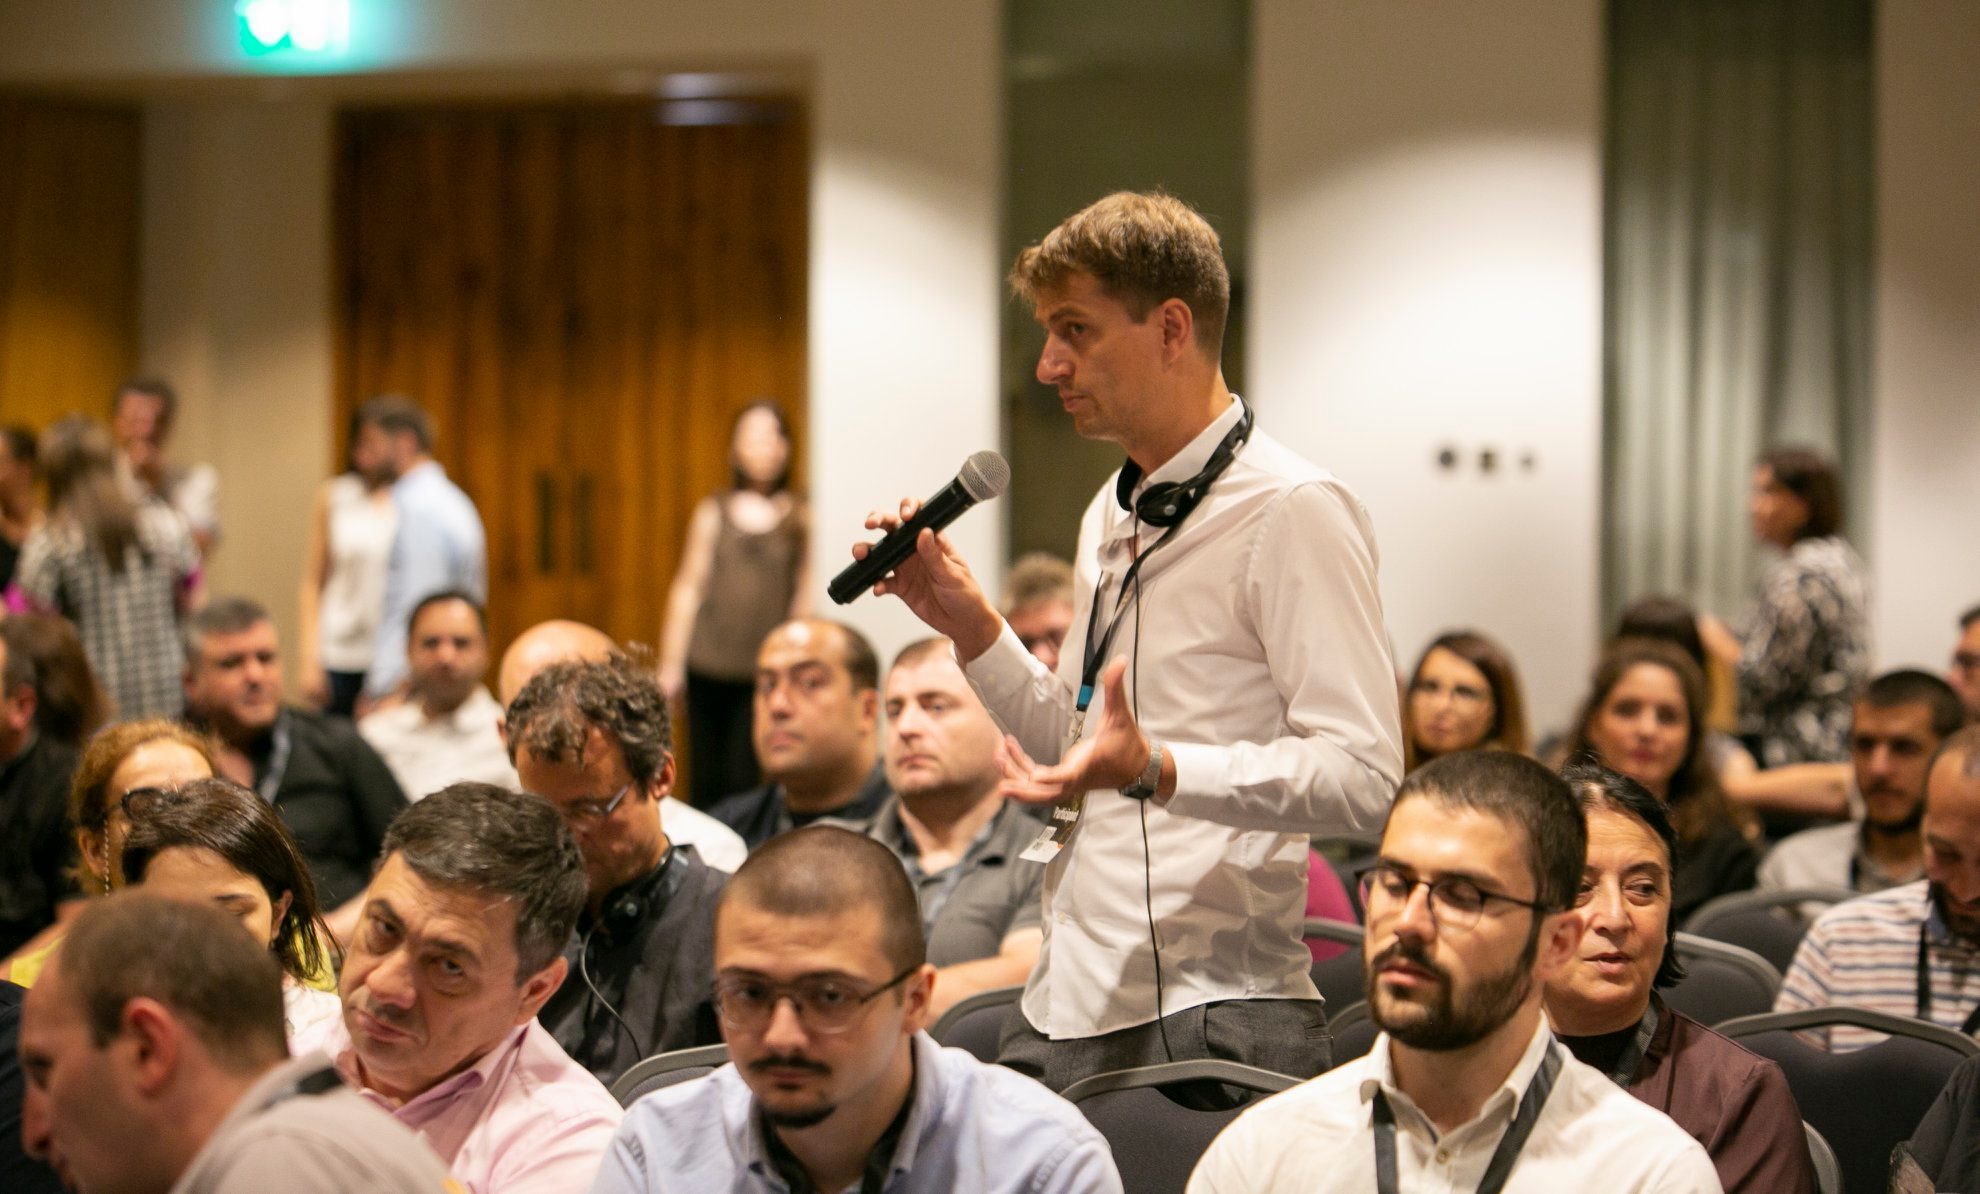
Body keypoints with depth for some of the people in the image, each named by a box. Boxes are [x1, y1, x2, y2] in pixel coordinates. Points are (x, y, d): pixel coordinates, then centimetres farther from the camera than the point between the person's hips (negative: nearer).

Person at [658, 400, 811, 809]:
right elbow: (688, 587, 10)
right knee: (706, 779, 6)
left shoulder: (799, 518, 2)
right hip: (709, 667, 2)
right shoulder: (713, 513, 8)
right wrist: (671, 664, 7)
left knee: (742, 778, -9)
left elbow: (805, 595, 3)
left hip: (765, 671, -2)